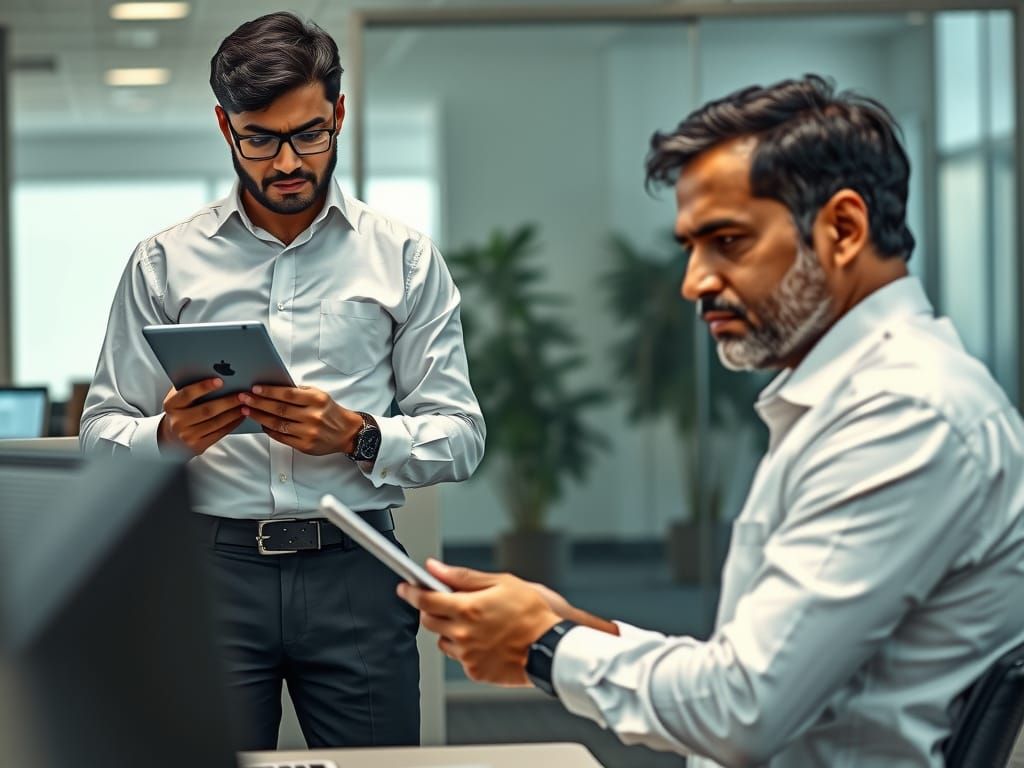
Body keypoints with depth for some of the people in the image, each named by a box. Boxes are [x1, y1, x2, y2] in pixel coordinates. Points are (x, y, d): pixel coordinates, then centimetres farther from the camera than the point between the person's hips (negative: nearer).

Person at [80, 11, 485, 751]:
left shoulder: (405, 258, 7)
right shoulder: (164, 262, 8)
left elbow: (460, 434, 4)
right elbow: (103, 432, 7)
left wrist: (358, 436, -15)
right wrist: (168, 436, -15)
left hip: (355, 572, 0)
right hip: (211, 566, 0)